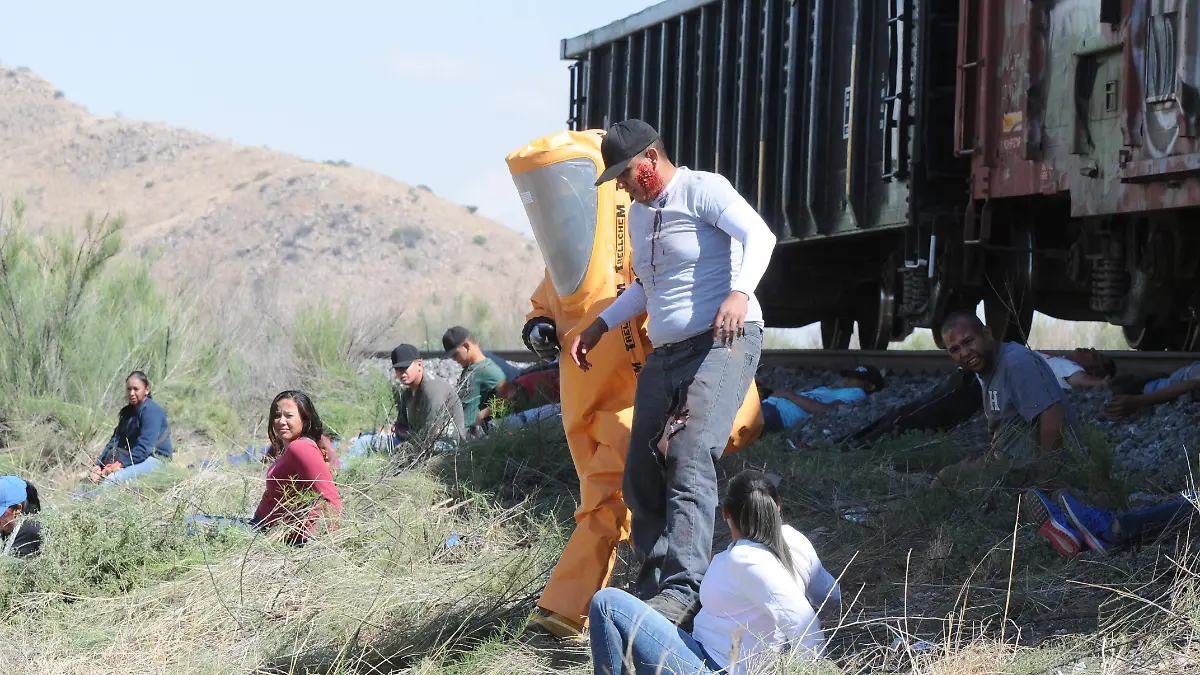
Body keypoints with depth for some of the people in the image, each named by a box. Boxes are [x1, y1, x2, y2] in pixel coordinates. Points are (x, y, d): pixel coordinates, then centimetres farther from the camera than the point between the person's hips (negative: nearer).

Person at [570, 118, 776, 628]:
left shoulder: (703, 189, -6)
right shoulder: (639, 213, 20)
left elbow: (759, 235, -22)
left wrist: (739, 291, -40)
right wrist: (600, 325, 25)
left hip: (723, 343, -9)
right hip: (663, 356, 9)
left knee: (691, 463, -24)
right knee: (642, 478, 3)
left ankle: (681, 592, -34)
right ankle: (655, 590, 9)